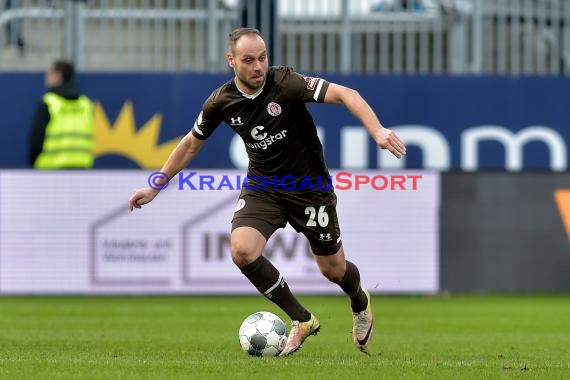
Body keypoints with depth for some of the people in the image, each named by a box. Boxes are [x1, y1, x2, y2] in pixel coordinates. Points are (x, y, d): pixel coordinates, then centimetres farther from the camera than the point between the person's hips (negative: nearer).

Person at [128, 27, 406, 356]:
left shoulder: (285, 82, -22)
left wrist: (377, 130, -45)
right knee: (242, 250, -23)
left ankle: (361, 304, 46)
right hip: (262, 186, 3)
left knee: (333, 269, 6)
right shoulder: (221, 102, -9)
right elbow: (191, 144, 9)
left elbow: (345, 94, -30)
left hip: (309, 184, -3)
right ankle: (302, 320, -2)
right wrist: (155, 187, 12)